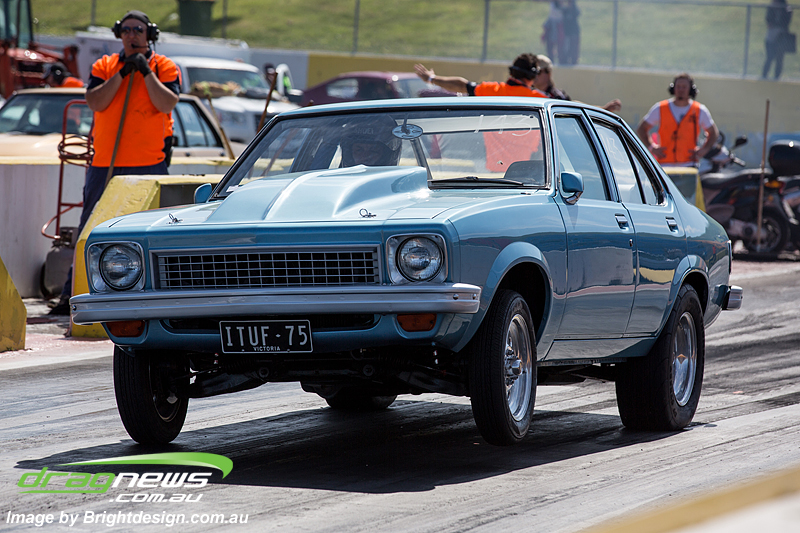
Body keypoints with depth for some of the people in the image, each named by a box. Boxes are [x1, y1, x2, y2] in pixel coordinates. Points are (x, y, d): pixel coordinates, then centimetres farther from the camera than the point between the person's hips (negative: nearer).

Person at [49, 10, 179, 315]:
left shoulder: (164, 67, 4)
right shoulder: (104, 67, 10)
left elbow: (167, 103, -11)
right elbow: (95, 102, -5)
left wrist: (146, 72, -14)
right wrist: (122, 74, -11)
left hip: (149, 164, -2)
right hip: (105, 164, 2)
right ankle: (72, 295, 9)